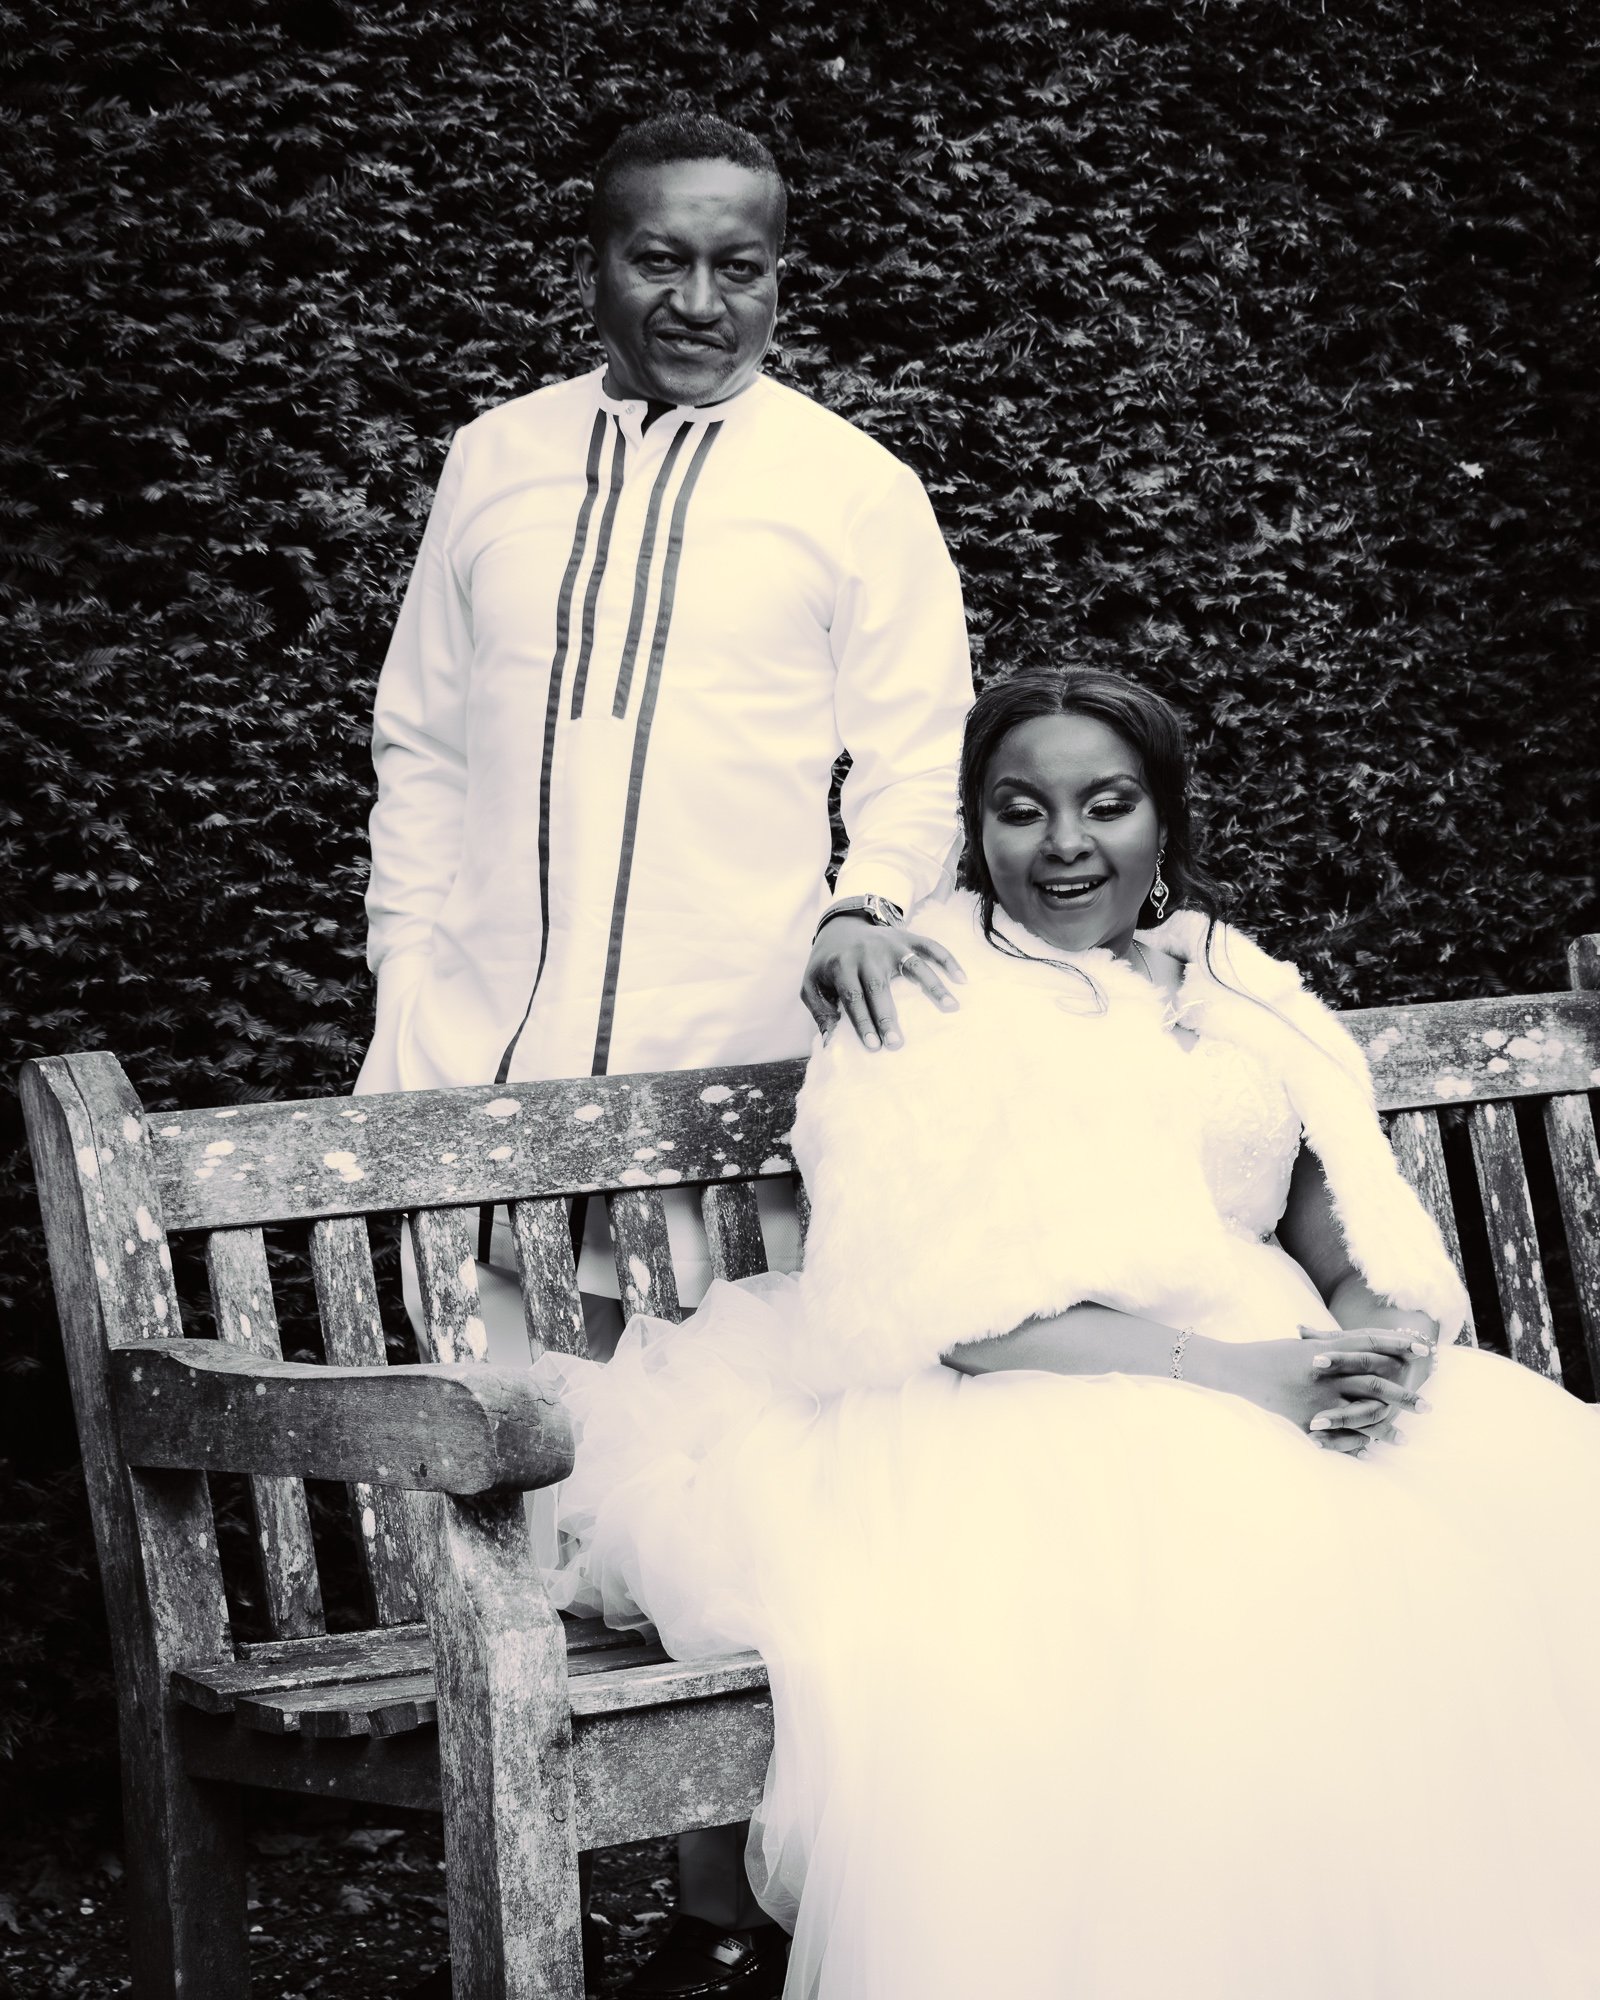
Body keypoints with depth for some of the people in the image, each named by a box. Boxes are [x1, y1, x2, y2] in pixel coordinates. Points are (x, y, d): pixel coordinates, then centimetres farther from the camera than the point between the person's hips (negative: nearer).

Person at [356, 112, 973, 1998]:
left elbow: (917, 752, 5)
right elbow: (420, 745, 17)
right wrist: (406, 993, 9)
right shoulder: (495, 462, 14)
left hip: (741, 1069, -2)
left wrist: (867, 904, -15)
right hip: (489, 1066, 3)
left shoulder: (857, 493, 6)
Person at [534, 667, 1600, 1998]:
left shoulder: (1255, 1005, 20)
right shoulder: (917, 1000, 5)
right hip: (1019, 1432, -5)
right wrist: (1237, 1373, -17)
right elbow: (946, 1300, -7)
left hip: (1272, 1392, 5)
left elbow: (1368, 1248, 16)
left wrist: (1388, 1345, -9)